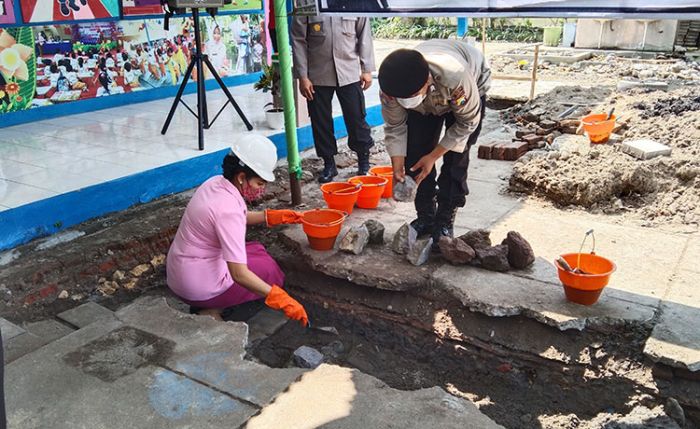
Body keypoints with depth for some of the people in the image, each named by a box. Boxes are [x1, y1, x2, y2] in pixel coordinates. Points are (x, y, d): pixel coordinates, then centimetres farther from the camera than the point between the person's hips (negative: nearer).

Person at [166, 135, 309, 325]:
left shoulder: (215, 183, -1)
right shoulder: (228, 208, -28)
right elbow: (239, 275, -30)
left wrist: (273, 216, 8)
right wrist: (282, 299, -27)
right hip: (199, 286, -8)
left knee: (257, 250, 19)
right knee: (269, 270, 6)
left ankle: (210, 305, 8)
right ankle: (212, 310, -1)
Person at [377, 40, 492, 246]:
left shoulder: (455, 77, -46)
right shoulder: (390, 87, -35)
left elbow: (468, 123, -28)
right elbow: (395, 128, -17)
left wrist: (433, 156, -26)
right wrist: (397, 169, -26)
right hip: (429, 98, 4)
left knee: (455, 159, -13)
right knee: (414, 154, -5)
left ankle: (445, 223, 1)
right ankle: (425, 218, 11)